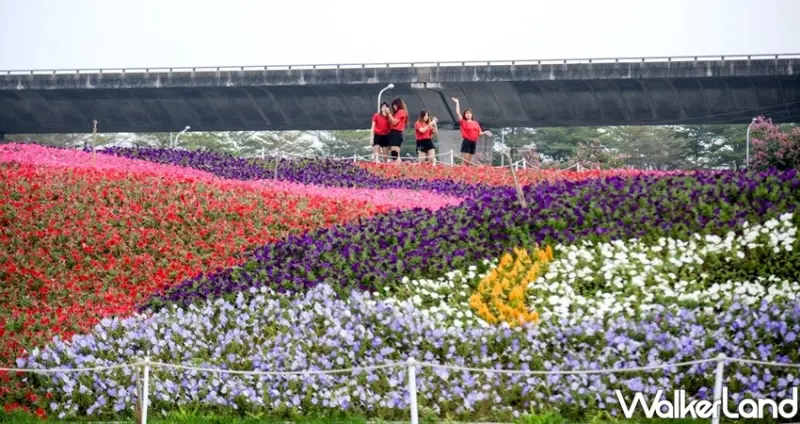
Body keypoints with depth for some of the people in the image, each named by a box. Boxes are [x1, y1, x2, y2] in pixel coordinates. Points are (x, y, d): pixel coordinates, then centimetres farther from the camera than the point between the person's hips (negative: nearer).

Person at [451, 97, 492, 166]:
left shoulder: (475, 123, 13)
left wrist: (485, 133, -5)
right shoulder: (463, 122, 0)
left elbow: (479, 133, 15)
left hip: (473, 143, 5)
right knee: (465, 162, -9)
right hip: (466, 142, -5)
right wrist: (457, 103, -3)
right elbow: (458, 112, -6)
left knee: (470, 162, 10)